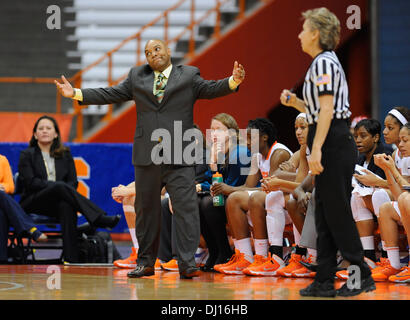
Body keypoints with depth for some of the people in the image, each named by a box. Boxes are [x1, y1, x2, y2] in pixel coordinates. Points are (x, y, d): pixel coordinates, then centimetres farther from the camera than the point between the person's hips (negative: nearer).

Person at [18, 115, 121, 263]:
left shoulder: (65, 154, 20)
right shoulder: (27, 155, 11)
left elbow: (73, 182, 9)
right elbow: (31, 182, -5)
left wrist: (63, 188, -14)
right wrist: (57, 185, -17)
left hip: (57, 204, 2)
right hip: (33, 204, -2)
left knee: (66, 205, -38)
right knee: (60, 187, -35)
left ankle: (71, 260, -50)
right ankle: (101, 219, -45)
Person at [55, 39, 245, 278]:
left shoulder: (189, 76, 8)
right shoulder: (137, 77, 15)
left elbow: (211, 89, -3)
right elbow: (110, 95, 15)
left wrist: (233, 81, -22)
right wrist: (77, 94, 7)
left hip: (179, 158, -3)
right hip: (147, 156, 3)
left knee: (186, 207, -10)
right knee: (146, 209, 9)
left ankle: (187, 263, -10)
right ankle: (146, 262, 18)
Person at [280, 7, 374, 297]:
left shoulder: (323, 62, -12)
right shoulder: (326, 62, 19)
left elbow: (327, 109, -19)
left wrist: (316, 149, -23)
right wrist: (295, 103, 14)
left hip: (332, 143, -10)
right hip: (334, 144, 10)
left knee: (337, 213, -5)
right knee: (325, 214, 9)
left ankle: (361, 276, 0)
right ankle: (325, 281, 11)